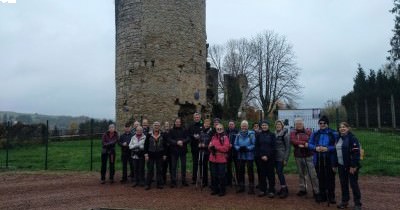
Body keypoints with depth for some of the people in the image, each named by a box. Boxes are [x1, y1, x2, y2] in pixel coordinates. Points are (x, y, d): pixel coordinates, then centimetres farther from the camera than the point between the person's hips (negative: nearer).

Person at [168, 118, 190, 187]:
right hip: (174, 150, -1)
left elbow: (187, 139, -2)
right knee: (173, 166, 1)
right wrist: (177, 142, -18)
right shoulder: (172, 131, 2)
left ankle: (184, 181, 19)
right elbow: (169, 140, -6)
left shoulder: (184, 130, 4)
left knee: (183, 165, 7)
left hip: (183, 150, 1)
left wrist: (182, 141, -20)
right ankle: (173, 181, 8)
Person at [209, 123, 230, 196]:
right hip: (213, 159, 5)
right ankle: (215, 189, 23)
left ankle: (222, 190, 11)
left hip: (221, 160, -5)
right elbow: (210, 146, 13)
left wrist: (215, 147, -16)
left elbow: (226, 148, -15)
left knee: (221, 175, 0)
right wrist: (211, 147, -11)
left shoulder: (225, 137, -3)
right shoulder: (214, 137, 14)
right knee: (214, 175, 11)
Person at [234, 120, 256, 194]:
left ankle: (251, 187, 14)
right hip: (240, 156, 5)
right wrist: (239, 148, -15)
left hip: (249, 156, -4)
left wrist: (247, 148, -24)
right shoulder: (238, 135, 4)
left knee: (250, 171, 3)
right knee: (240, 171, 11)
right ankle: (241, 187, 25)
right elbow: (235, 145, 4)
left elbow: (254, 145, -13)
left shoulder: (251, 134, -10)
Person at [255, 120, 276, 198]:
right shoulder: (258, 135, 8)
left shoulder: (272, 135, 2)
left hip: (270, 158, -2)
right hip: (260, 158, 2)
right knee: (262, 174, 5)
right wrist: (261, 156, -7)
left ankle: (271, 191, 8)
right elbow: (257, 147, 5)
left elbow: (273, 147, -3)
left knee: (270, 174, 1)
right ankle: (262, 190, 14)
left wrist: (267, 156, -12)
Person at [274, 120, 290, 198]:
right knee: (279, 172, 8)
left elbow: (288, 147, -9)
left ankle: (284, 190, -1)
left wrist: (285, 159, -13)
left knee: (279, 172, -10)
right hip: (275, 157, 6)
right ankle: (283, 188, 19)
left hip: (281, 157, -6)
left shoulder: (285, 134, -7)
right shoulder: (274, 134, 11)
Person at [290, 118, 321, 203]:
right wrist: (304, 142, -17)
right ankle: (302, 189, 26)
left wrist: (300, 143, -14)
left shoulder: (308, 131, 3)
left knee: (312, 174, -7)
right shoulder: (293, 133, 6)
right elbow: (292, 141, -12)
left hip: (308, 156, -2)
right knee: (301, 174, 13)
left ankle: (316, 192, -1)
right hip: (298, 156, 2)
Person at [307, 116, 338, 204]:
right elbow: (309, 144, 7)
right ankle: (322, 196, 22)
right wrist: (316, 148, -12)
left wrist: (327, 148, -21)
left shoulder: (334, 134, -2)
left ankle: (331, 197, 13)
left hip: (329, 160, -3)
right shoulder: (315, 134, 8)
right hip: (318, 160, 3)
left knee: (330, 178, 1)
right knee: (321, 178, 10)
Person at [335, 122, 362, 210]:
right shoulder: (339, 138, 12)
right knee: (343, 184, 12)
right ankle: (344, 201, 24)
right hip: (341, 166, 7)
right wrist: (335, 164, 14)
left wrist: (353, 166, -21)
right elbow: (337, 152, 18)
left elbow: (356, 152, -17)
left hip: (351, 166, -7)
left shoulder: (352, 138, -11)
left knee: (353, 184, 1)